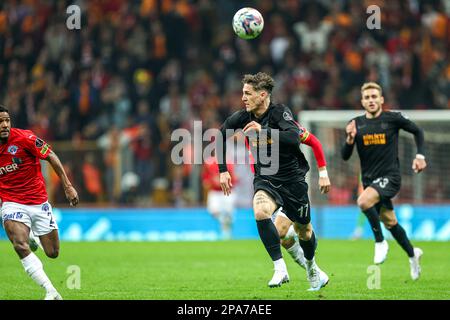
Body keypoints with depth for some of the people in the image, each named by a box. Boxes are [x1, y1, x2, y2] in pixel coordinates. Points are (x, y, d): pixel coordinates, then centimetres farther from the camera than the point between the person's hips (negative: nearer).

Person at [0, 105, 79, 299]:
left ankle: (33, 237, 40)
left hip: (39, 202, 0)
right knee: (20, 246, -27)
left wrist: (68, 186, -7)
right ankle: (51, 292, -27)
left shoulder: (24, 138, -13)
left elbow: (51, 157, -5)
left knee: (53, 253, 5)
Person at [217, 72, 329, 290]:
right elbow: (221, 135, 11)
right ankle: (280, 268, -23)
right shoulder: (243, 117, -6)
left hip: (292, 180, -2)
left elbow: (294, 138, -36)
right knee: (260, 212, -30)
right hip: (265, 179, 3)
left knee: (303, 230, 12)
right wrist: (223, 170, 8)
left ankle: (311, 267, 44)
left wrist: (264, 131, -43)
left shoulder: (280, 112, -19)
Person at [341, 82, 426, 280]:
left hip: (390, 177, -5)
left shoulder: (393, 119, -6)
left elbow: (417, 131, 10)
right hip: (369, 180, 5)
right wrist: (350, 138, -18)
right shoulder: (357, 124, 2)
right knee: (390, 222, 15)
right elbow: (345, 156, 0)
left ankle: (380, 242, -14)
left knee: (364, 201, -31)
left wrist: (420, 156, 1)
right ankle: (412, 254, 37)